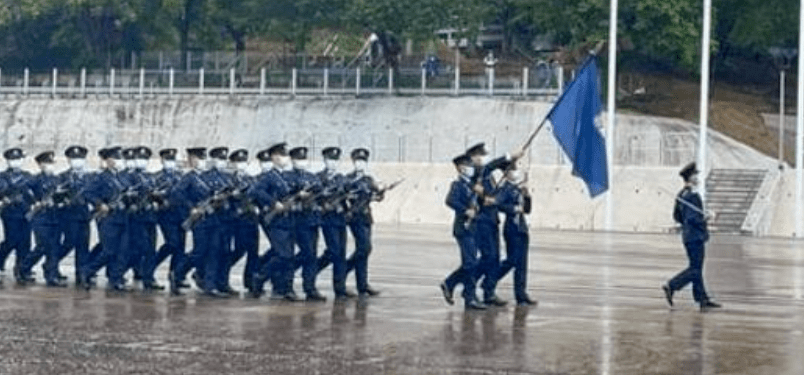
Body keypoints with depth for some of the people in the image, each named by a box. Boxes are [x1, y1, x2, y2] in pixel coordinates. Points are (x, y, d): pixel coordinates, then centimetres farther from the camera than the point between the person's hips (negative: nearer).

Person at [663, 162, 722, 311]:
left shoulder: (681, 194, 11)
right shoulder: (691, 195, -19)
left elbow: (676, 217, 18)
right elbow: (692, 218, -26)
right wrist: (706, 216, -11)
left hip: (689, 236, 10)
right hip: (695, 236, -10)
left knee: (696, 268, 12)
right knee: (695, 269, -5)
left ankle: (702, 300, 17)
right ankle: (671, 286, -8)